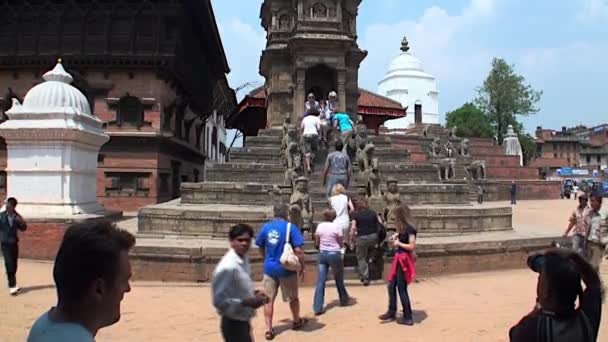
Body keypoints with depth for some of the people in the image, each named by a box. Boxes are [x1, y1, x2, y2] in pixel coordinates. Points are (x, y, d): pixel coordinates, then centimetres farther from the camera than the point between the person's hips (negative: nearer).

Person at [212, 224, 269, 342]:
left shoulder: (244, 259, 2)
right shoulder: (227, 267, -26)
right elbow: (219, 301, -27)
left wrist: (254, 293, 1)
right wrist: (247, 302, -31)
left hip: (243, 321, 9)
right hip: (233, 324, -9)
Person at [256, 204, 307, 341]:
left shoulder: (265, 227, 1)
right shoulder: (291, 227, -12)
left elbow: (261, 248, 14)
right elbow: (298, 250, -16)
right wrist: (302, 266, -3)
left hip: (269, 268, 3)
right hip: (286, 269, -2)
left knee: (269, 299, 9)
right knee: (293, 298, 18)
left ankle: (268, 330, 8)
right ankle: (297, 321, 37)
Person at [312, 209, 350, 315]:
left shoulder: (320, 226, 0)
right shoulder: (337, 227, -8)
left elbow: (316, 243, 5)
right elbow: (340, 244, -4)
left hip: (322, 254, 2)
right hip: (334, 254, -2)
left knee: (320, 281, 1)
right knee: (338, 279, 17)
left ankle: (317, 307, -5)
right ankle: (343, 300, 37)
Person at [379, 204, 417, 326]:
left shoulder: (410, 228, -17)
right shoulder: (403, 228, 9)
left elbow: (412, 246, -23)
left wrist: (398, 243, -12)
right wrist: (396, 236, 6)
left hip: (404, 261, -9)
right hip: (399, 260, 9)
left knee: (402, 289, 0)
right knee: (392, 286, 12)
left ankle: (408, 318, 11)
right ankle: (391, 313, 23)